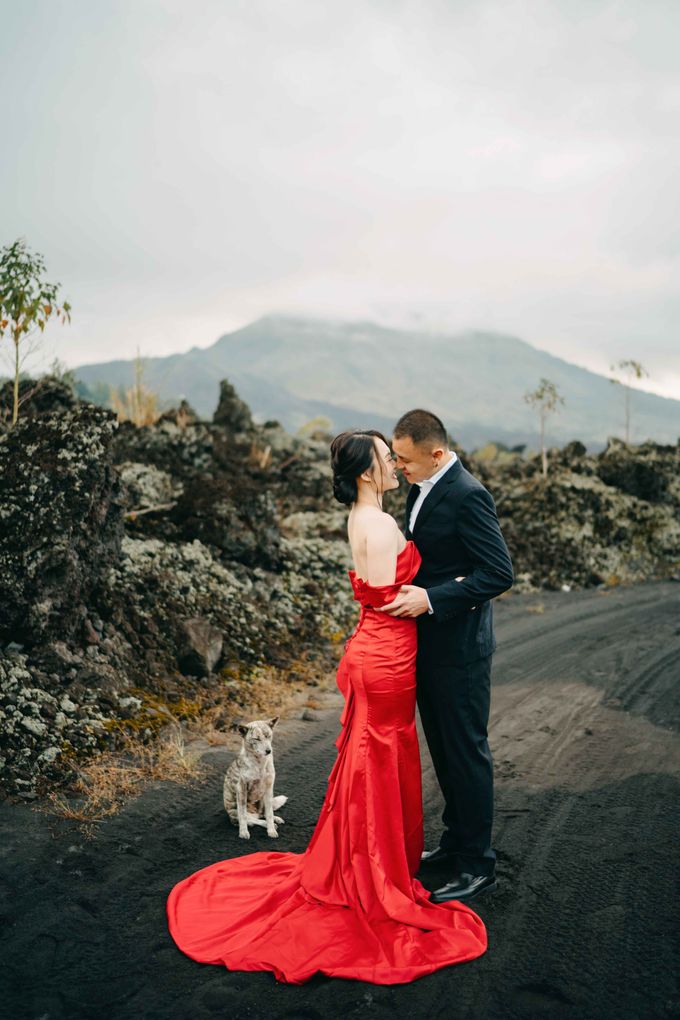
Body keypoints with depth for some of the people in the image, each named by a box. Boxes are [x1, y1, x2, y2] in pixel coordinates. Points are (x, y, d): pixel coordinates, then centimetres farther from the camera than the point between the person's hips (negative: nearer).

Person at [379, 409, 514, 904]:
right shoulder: (422, 489, 8)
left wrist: (431, 599, -25)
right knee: (442, 747, 20)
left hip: (459, 646, -9)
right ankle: (456, 838, 38)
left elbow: (500, 573, -23)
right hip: (429, 641, 9)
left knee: (467, 751, 3)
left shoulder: (468, 495, -20)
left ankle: (479, 866, 19)